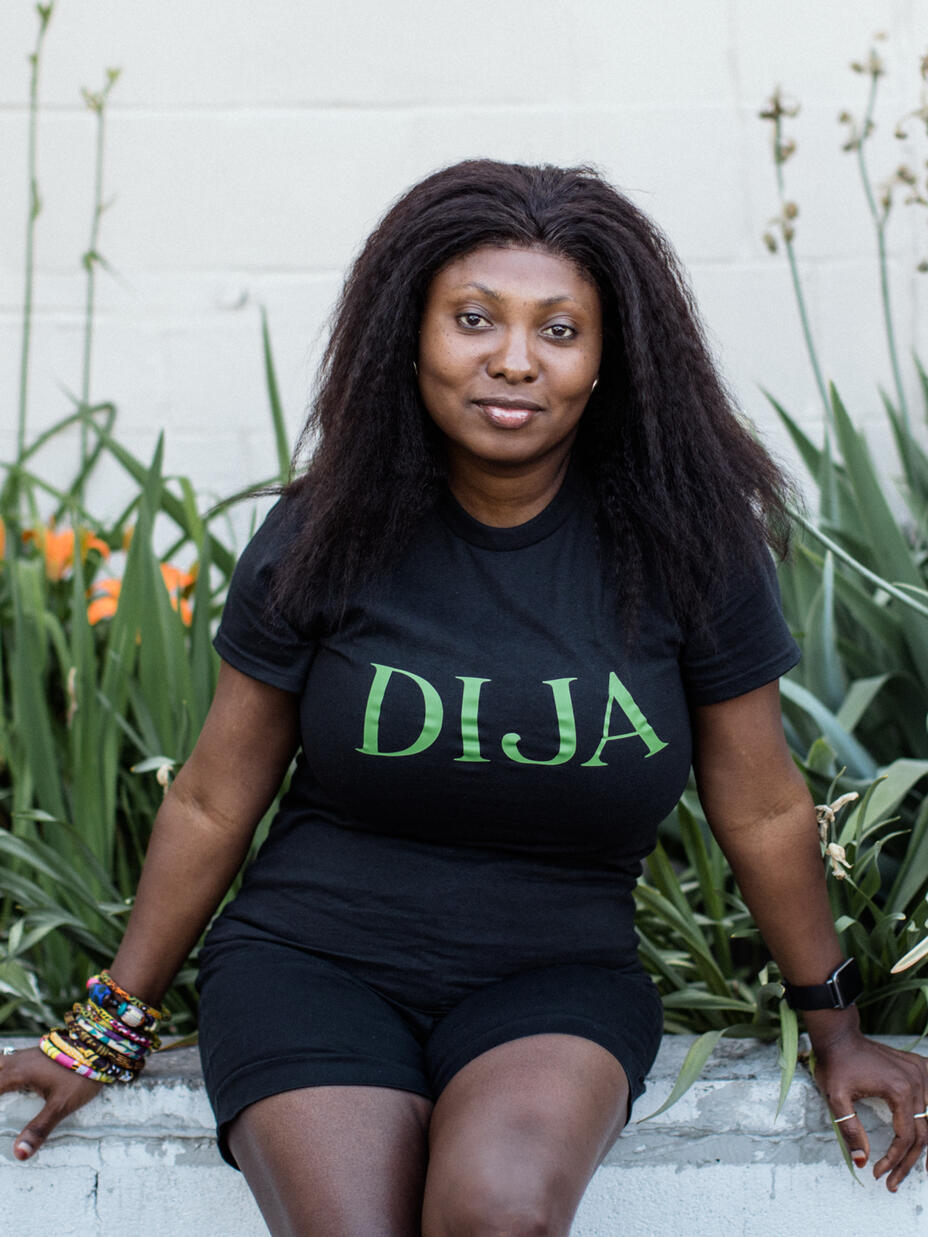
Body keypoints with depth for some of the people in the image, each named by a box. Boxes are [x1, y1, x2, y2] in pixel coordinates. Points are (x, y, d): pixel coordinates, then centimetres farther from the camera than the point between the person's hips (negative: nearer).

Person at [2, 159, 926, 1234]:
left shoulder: (681, 540, -4)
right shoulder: (324, 538, -3)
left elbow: (763, 813, 6)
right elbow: (213, 803, 6)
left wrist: (833, 1027, 15)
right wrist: (109, 1031, 12)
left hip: (557, 981, 0)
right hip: (311, 959, 0)